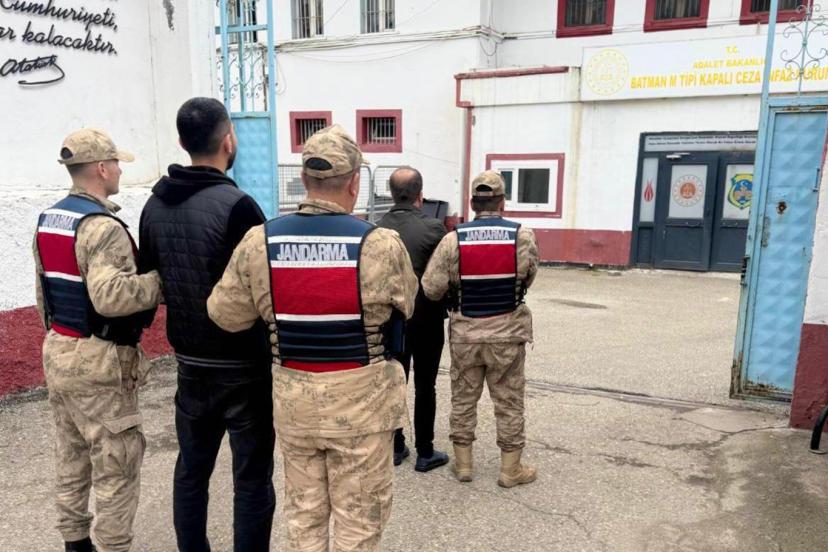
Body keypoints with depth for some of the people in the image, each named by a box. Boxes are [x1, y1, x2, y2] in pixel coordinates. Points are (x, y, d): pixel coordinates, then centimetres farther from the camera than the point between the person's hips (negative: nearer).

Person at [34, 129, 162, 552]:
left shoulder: (47, 220, 9)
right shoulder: (103, 227, -21)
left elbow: (44, 292, 16)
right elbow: (111, 296, -33)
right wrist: (162, 280, -22)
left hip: (58, 353, 10)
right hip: (98, 363, -10)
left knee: (72, 457, 21)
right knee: (116, 466, 3)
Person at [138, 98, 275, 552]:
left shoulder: (155, 205, 3)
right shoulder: (236, 205, -19)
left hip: (189, 361, 7)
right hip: (243, 364, -7)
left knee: (191, 466, 19)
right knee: (252, 475, 5)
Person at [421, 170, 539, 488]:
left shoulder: (453, 240, -9)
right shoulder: (523, 237, -9)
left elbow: (431, 289, -10)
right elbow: (528, 279, 1)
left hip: (465, 334, 1)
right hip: (507, 334, -1)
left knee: (463, 399, 15)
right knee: (508, 402, 11)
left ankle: (463, 464, 26)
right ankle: (510, 470, 22)